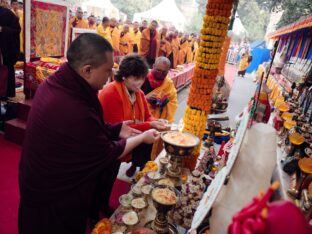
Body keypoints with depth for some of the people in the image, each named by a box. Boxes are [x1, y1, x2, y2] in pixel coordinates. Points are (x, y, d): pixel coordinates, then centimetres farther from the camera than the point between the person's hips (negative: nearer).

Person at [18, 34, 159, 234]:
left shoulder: (55, 83, -10)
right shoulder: (75, 112, -38)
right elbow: (109, 154, -20)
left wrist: (116, 130, 2)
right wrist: (143, 137, -6)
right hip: (54, 199, -8)